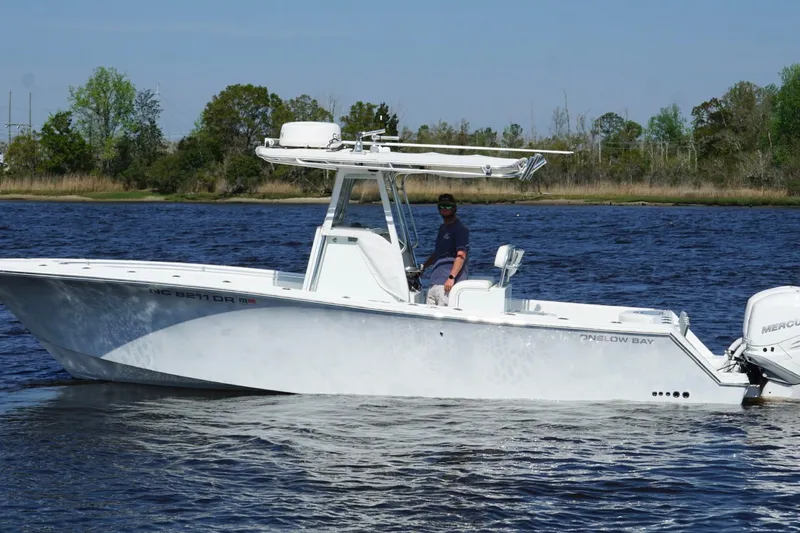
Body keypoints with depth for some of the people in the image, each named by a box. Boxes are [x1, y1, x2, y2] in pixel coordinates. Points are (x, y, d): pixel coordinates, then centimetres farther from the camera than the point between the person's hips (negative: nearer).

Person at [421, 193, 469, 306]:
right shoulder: (442, 228, 21)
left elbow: (461, 255, -17)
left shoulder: (460, 229, -7)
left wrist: (451, 277, -25)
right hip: (435, 283, 9)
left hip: (447, 284, -9)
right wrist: (424, 266, 24)